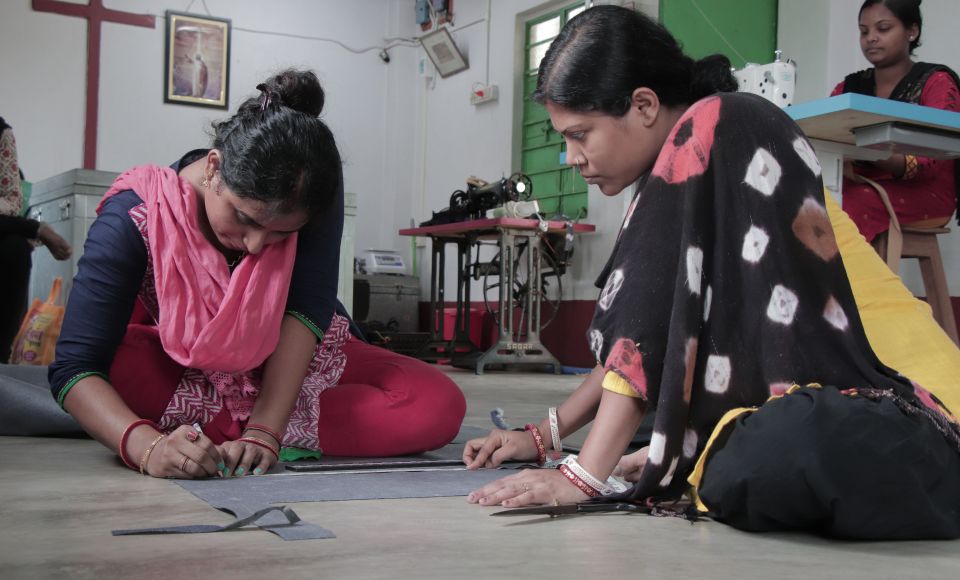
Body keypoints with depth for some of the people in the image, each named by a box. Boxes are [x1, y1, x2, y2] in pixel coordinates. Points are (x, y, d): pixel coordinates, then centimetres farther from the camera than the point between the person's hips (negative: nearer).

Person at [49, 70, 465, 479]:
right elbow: (75, 368, -32)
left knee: (441, 406, -23)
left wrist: (265, 430, -39)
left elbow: (308, 306, -27)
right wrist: (148, 446, -51)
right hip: (184, 366, -2)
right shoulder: (136, 219, -29)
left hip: (296, 360, 3)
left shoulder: (315, 186, -23)